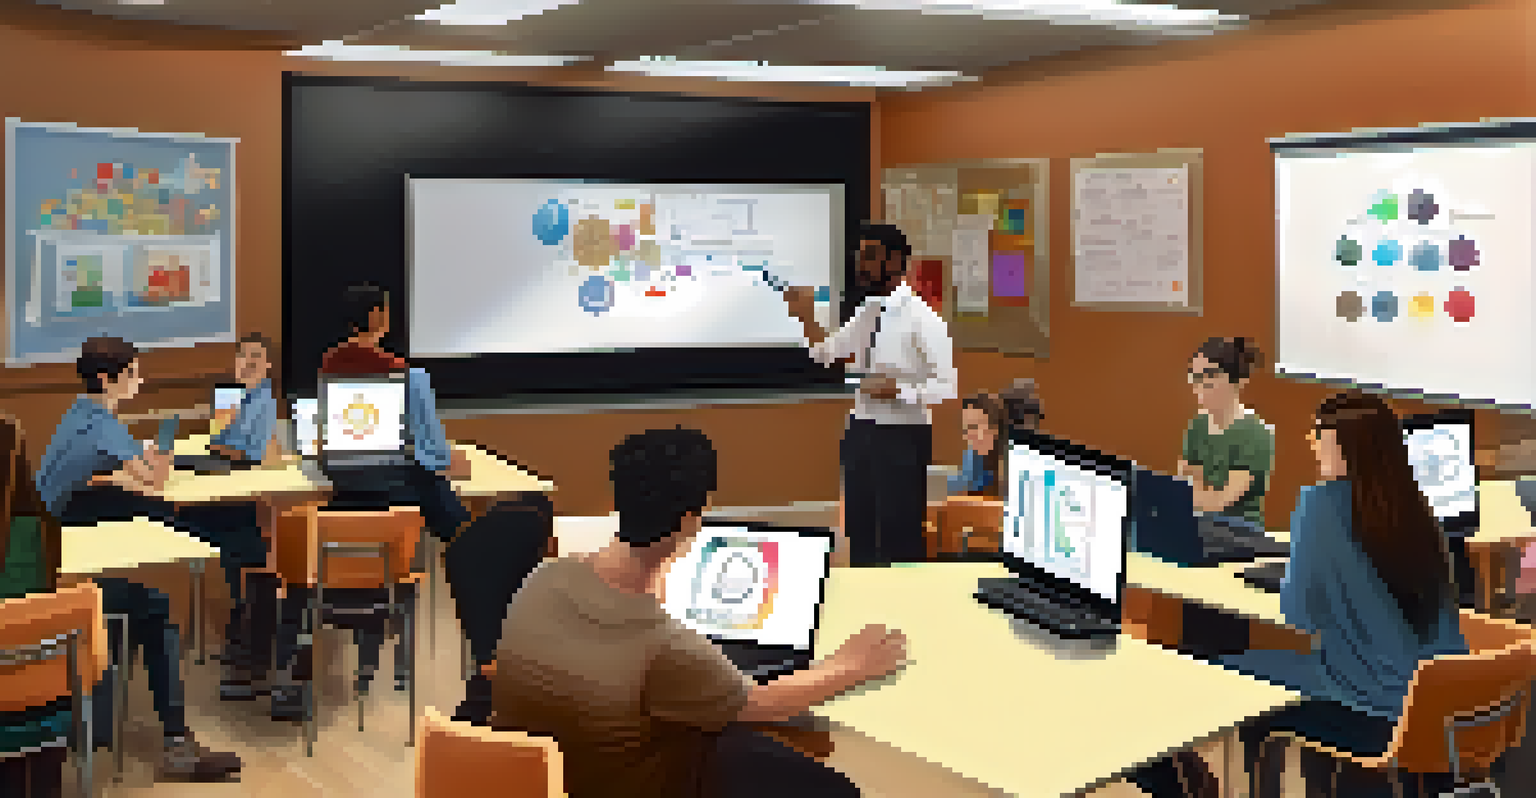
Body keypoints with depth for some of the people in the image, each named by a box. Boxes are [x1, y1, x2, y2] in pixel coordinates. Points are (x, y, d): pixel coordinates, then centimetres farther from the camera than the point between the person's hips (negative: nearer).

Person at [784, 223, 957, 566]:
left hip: (903, 436, -7)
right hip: (861, 431, 7)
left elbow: (947, 385, -17)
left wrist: (895, 389, -25)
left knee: (901, 539, 3)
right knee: (859, 531, 15)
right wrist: (807, 316, 1)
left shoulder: (920, 317, -14)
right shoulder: (867, 312, 6)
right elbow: (825, 354, 17)